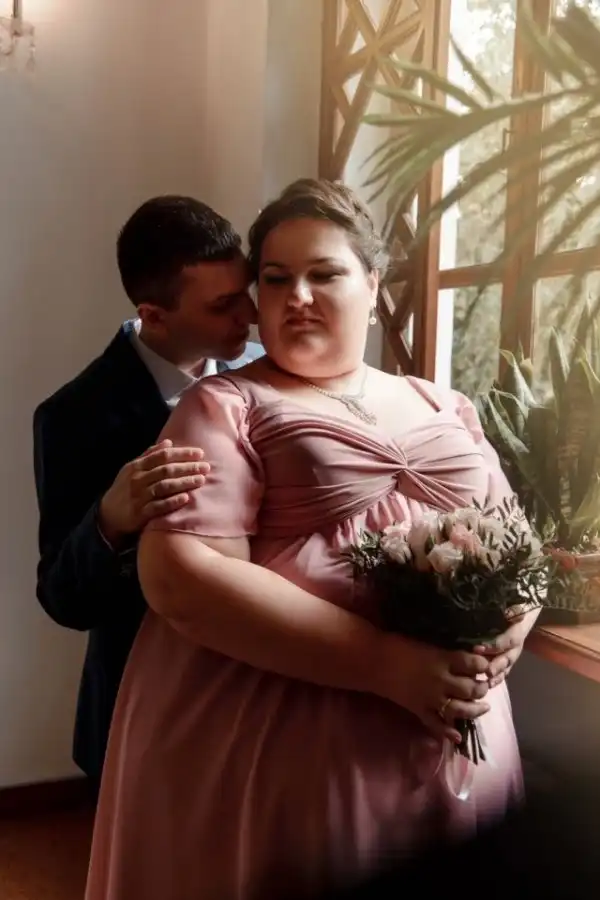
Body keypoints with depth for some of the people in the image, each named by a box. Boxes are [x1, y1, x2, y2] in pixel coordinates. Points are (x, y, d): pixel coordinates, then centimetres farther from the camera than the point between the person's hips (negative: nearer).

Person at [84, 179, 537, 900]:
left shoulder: (446, 411, 12)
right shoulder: (226, 405, -3)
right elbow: (179, 576, -16)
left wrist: (509, 625, -10)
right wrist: (388, 665, -21)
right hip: (281, 757, -4)